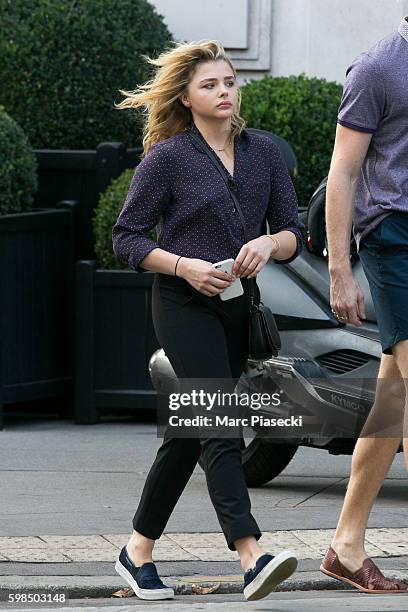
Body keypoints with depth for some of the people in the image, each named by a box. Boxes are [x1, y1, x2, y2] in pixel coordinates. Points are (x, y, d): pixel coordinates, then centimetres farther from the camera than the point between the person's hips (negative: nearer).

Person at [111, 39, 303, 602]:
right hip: (183, 305, -6)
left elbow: (294, 233, 11)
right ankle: (251, 558, -29)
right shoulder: (167, 157, -5)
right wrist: (186, 266, -16)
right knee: (220, 428, -17)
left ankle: (139, 549, 23)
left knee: (189, 433, 11)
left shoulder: (264, 153, 9)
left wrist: (269, 244, -12)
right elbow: (126, 238, -3)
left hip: (237, 307, 6)